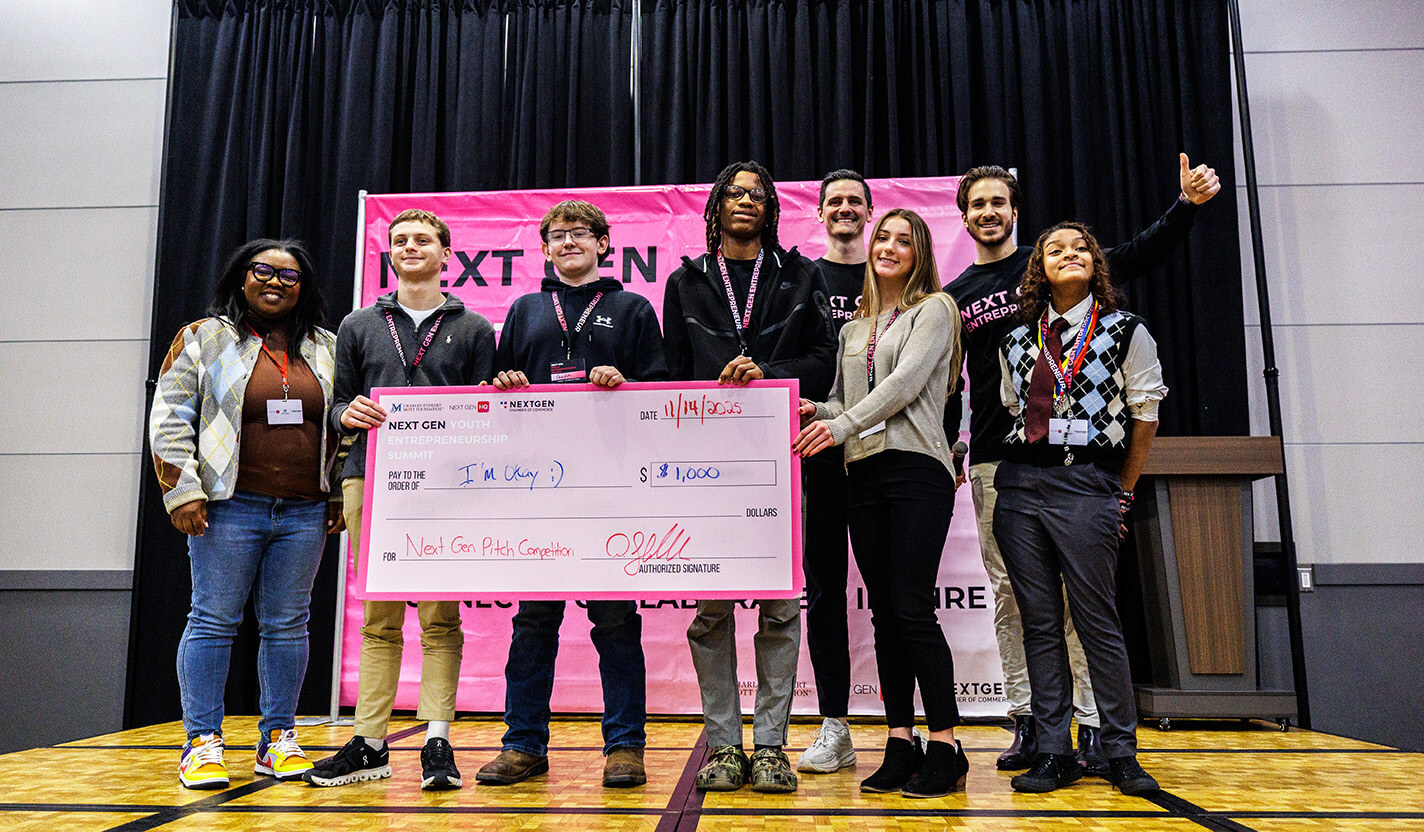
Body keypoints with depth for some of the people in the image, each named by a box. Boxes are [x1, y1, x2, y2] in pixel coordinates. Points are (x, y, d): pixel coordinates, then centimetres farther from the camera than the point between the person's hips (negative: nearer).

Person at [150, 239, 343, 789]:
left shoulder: (326, 348, 13)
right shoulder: (202, 338, 4)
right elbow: (170, 418, 0)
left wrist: (341, 496, 10)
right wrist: (182, 490, -8)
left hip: (305, 511, 3)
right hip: (230, 507, -3)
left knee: (287, 624, 7)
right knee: (214, 621, 1)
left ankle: (278, 739, 16)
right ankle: (203, 742, 10)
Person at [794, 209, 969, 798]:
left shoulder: (934, 309, 5)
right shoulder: (854, 328, 22)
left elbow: (907, 380, -9)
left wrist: (843, 424, -17)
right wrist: (817, 413, -1)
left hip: (917, 467, -6)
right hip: (864, 473, 6)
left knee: (912, 607, -10)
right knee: (884, 612, 6)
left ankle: (945, 749, 0)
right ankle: (900, 746, 13)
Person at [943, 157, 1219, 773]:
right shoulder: (953, 298, 15)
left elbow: (1139, 256, 2)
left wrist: (1186, 203, -12)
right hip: (993, 463, 2)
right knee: (1009, 593, 3)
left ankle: (1093, 727, 3)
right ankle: (1027, 724, 12)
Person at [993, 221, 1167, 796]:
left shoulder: (1125, 330, 3)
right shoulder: (1018, 341, 13)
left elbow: (1145, 416, 4)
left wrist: (1122, 494, 4)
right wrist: (1023, 473, 12)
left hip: (1087, 486, -4)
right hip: (1019, 488, 4)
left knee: (1096, 620, -2)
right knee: (1039, 624, 5)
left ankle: (1120, 753, 12)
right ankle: (1053, 753, 12)